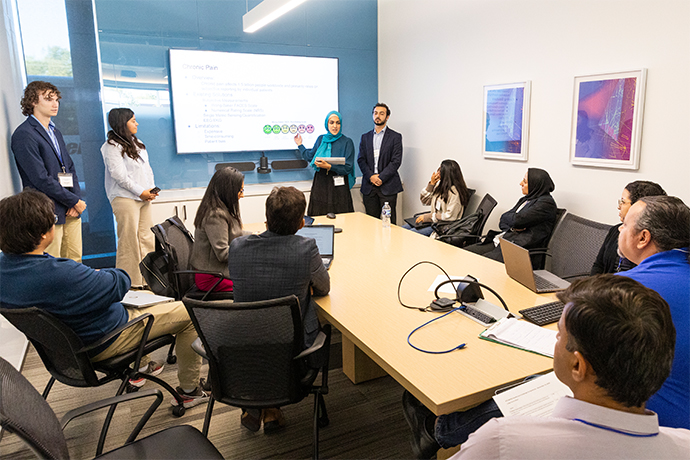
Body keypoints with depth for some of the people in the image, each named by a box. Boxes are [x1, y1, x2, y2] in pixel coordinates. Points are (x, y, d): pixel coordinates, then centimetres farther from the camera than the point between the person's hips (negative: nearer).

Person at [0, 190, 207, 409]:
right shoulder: (58, 274, -38)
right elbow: (119, 284, -25)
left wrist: (93, 275, -3)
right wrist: (103, 273, -4)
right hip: (100, 344, -10)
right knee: (189, 312, -2)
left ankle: (139, 366, 44)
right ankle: (189, 390, 14)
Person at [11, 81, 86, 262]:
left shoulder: (55, 132, 17)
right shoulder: (24, 135, -10)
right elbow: (41, 179, -16)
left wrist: (77, 200, 1)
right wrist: (74, 201, -12)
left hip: (71, 212, 8)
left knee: (75, 261, 11)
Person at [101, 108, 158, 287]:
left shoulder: (136, 143, 19)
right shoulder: (112, 146, -5)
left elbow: (147, 168, 19)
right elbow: (119, 174, -13)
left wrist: (152, 189, 3)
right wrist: (141, 192, -13)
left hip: (144, 197, 8)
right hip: (125, 198, -8)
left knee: (147, 238, 5)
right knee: (129, 240, -7)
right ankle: (129, 281, 0)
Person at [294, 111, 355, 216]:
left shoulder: (347, 142, -3)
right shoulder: (321, 139, 11)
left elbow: (348, 168, -9)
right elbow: (311, 157, 23)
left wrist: (329, 167, -19)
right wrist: (300, 145, 26)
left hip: (338, 185, -3)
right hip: (320, 183, 4)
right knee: (319, 219, 2)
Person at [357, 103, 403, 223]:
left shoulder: (395, 137, 4)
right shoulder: (365, 137, 15)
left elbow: (396, 161, -5)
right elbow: (361, 160, 8)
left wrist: (381, 178, -13)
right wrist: (371, 176, -8)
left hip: (388, 186, -3)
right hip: (369, 186, 3)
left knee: (389, 221, -3)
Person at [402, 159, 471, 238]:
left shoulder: (454, 191, -20)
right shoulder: (440, 184, 6)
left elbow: (450, 216, -23)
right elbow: (424, 200, 10)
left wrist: (427, 217, -17)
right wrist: (431, 184, -4)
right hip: (433, 220, 9)